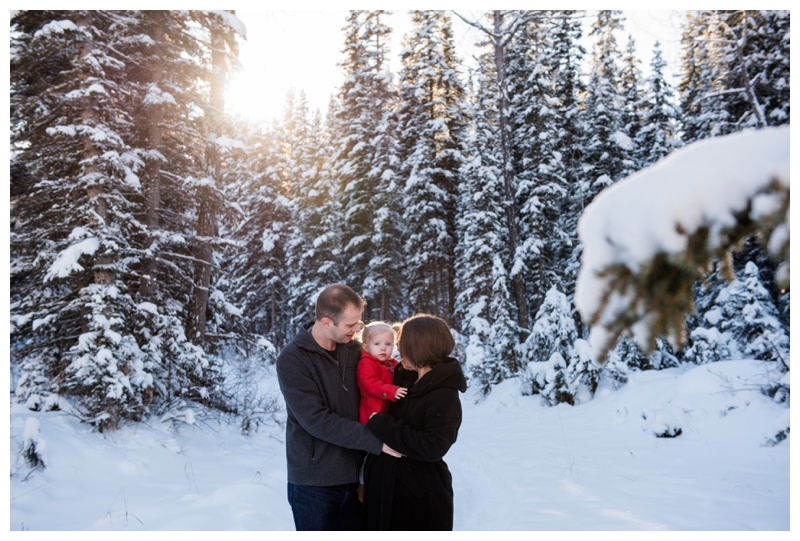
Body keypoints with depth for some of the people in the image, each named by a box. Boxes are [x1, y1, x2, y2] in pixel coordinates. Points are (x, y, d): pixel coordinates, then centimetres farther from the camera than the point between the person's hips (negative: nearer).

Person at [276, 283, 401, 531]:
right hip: (315, 481, -4)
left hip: (354, 475, 5)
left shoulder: (355, 349, 1)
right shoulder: (292, 360, -15)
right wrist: (376, 440, -22)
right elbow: (317, 420, -21)